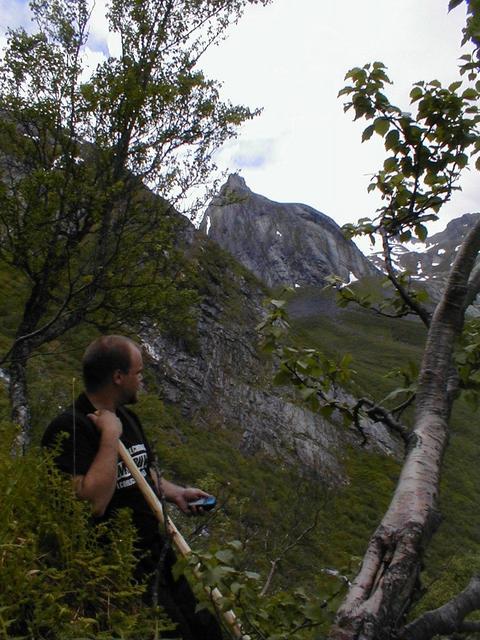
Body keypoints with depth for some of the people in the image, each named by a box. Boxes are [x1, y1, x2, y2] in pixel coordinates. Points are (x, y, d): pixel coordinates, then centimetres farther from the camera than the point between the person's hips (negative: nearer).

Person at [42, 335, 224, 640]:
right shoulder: (69, 429, -21)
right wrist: (110, 436, -28)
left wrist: (175, 493, 7)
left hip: (156, 551, 9)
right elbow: (92, 502, -32)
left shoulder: (127, 417, 8)